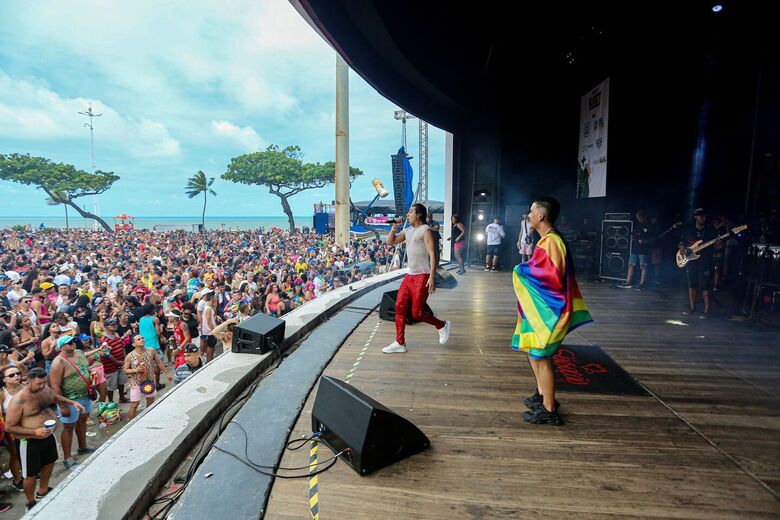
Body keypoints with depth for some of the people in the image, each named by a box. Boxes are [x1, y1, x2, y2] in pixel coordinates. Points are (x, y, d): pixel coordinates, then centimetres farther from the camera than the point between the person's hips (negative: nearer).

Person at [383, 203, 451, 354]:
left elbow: (432, 254, -17)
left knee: (417, 313, -6)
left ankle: (442, 326, 19)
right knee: (399, 307, 5)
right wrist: (394, 227, 5)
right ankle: (400, 343, 14)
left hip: (422, 277, -8)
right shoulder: (408, 231, 15)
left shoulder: (426, 231, -10)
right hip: (410, 275, 8)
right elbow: (390, 241, 21)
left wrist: (432, 277, -24)